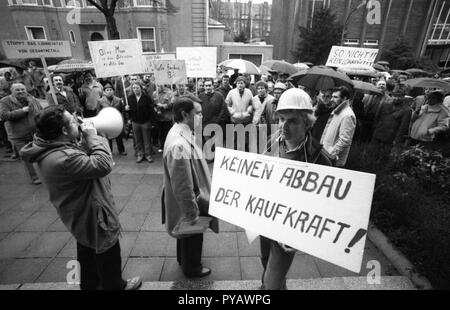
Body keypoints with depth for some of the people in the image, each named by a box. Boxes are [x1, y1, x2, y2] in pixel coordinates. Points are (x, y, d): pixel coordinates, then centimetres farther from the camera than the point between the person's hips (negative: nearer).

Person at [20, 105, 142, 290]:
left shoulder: (52, 148, -3)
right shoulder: (62, 158, -36)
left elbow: (84, 159, 5)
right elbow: (103, 165, -38)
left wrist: (88, 140, -10)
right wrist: (93, 137, -27)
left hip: (83, 215, 10)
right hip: (93, 216, -10)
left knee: (88, 254, 31)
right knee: (108, 259, 16)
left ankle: (89, 284, 53)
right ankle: (115, 286, 40)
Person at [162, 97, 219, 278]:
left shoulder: (181, 133, -3)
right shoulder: (179, 144, -35)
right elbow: (183, 186, -29)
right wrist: (192, 213, -17)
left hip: (185, 201, 9)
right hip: (187, 204, -9)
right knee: (192, 236, 18)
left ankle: (184, 259, 56)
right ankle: (191, 268, 45)